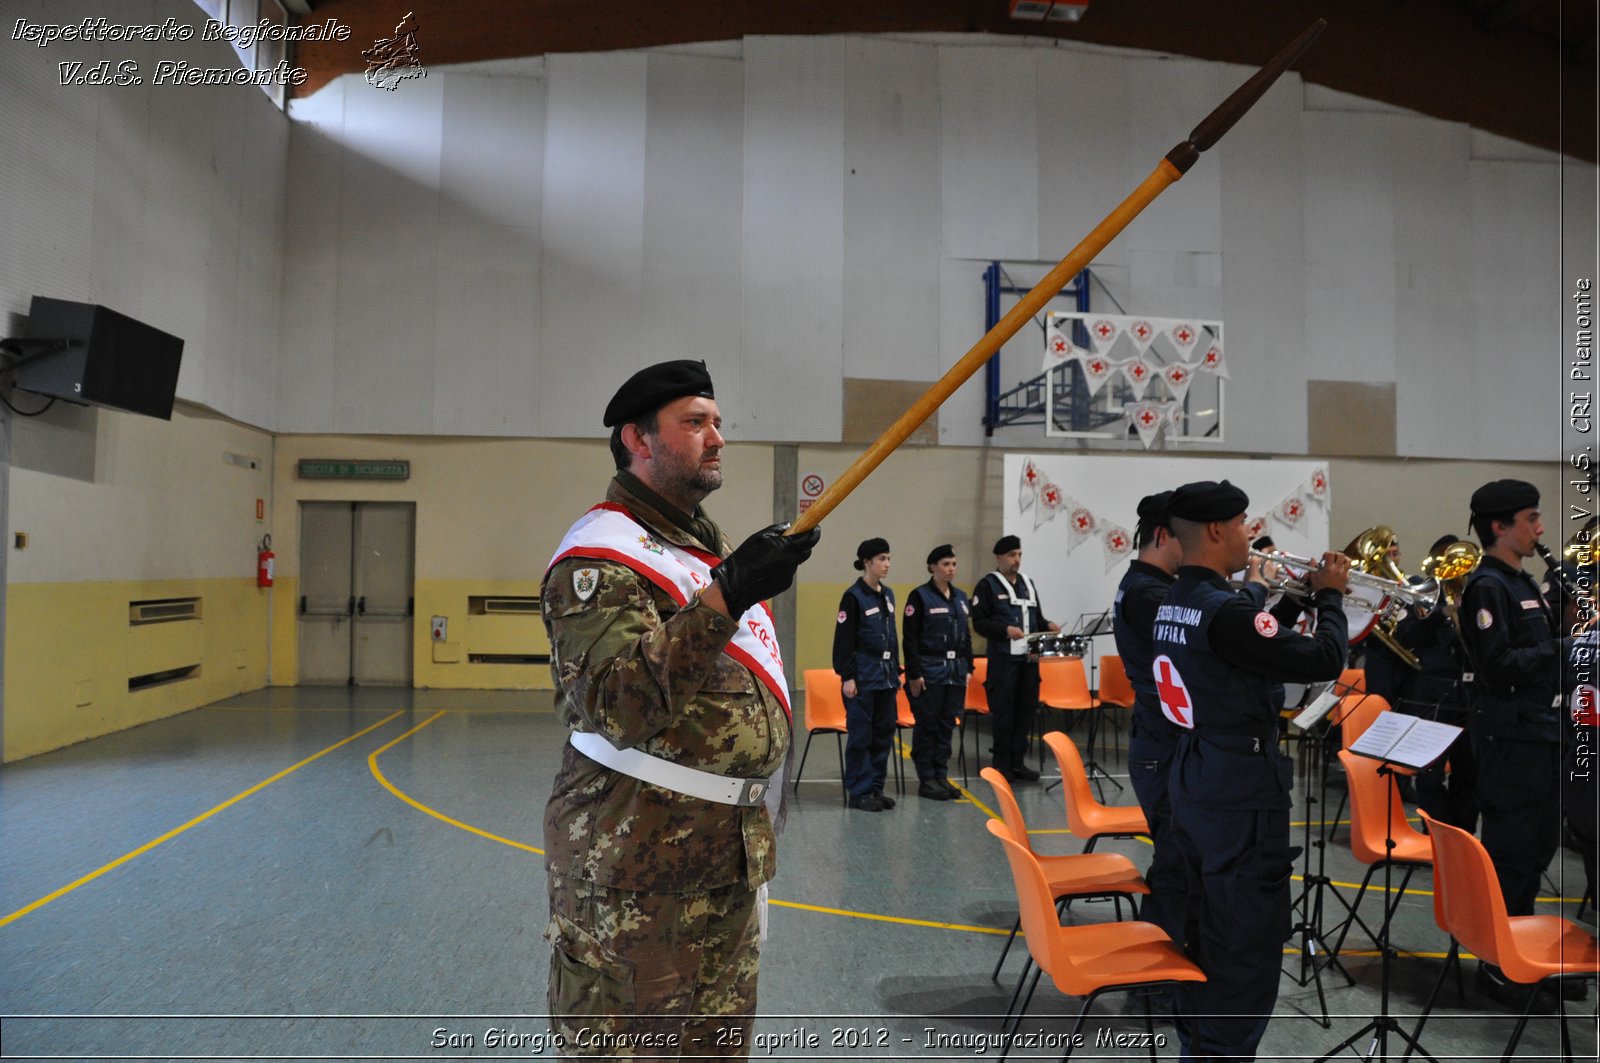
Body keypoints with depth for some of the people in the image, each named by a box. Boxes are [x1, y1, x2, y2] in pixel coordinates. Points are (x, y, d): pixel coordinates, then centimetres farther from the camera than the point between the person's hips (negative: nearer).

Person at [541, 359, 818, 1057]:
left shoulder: (705, 541, 14)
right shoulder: (600, 554, -15)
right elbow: (621, 702, -29)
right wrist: (726, 597, -35)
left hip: (730, 846, 9)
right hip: (636, 852, -9)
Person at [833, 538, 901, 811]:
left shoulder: (888, 594, 11)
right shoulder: (853, 596, -9)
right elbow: (843, 640, -11)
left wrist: (896, 671, 16)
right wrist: (847, 676, -14)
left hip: (886, 675, 7)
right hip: (863, 676, -7)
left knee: (884, 732, 9)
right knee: (861, 734, -1)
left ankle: (876, 787, 20)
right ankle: (859, 792, 8)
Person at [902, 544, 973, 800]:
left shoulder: (960, 596, 12)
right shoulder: (920, 596, -7)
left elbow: (966, 635, 17)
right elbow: (910, 638, -10)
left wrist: (968, 668, 11)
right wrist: (914, 674, -14)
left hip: (955, 671, 6)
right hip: (929, 671, -6)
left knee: (947, 724, 10)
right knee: (927, 726, 1)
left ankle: (941, 776, 19)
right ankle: (926, 780, 10)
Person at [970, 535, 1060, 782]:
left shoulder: (1028, 584, 17)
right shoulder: (987, 585, -3)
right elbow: (979, 622, -9)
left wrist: (1048, 625, 2)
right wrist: (1005, 629, -22)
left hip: (1029, 658, 6)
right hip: (1003, 659, -6)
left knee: (1027, 708, 8)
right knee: (1003, 711, -3)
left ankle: (1018, 761, 19)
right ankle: (1001, 763, 8)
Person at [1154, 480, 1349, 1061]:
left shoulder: (1173, 603, 6)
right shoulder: (1225, 610, -22)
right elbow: (1323, 662, -19)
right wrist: (1330, 597, -3)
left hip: (1192, 779, 10)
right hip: (1239, 790, -10)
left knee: (1207, 927, 21)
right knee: (1247, 947, 1)